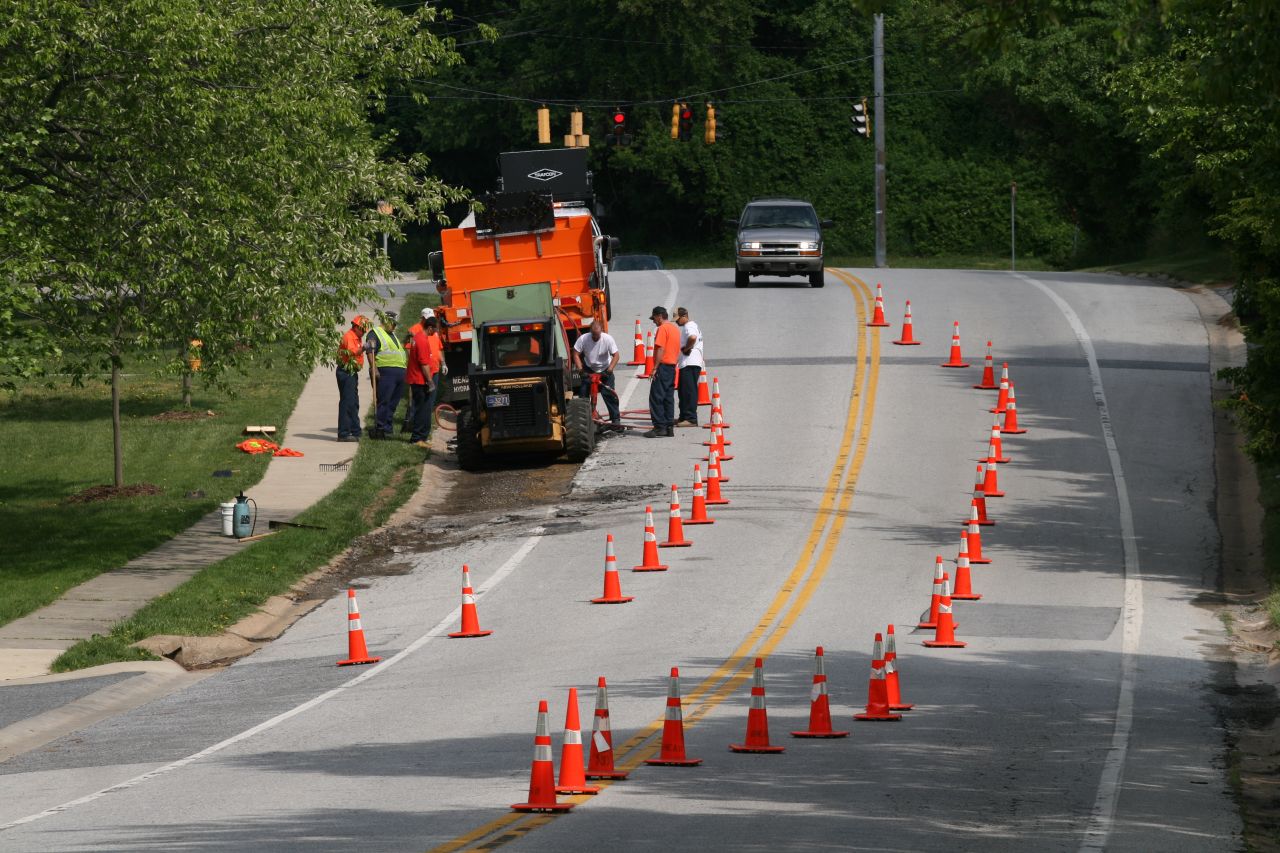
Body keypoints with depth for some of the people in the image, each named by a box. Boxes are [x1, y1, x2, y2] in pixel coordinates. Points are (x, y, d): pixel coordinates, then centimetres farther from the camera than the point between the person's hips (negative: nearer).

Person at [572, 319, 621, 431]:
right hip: (588, 369, 1)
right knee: (583, 393, -5)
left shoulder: (608, 339, -19)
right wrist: (580, 370, -22)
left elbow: (616, 355, -16)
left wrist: (609, 370, -26)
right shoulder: (583, 339, -18)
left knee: (609, 394, -10)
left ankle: (616, 419, -5)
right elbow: (576, 354, -12)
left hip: (604, 370, -1)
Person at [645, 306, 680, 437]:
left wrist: (655, 368, -18)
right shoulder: (675, 328, 17)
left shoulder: (663, 328, -12)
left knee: (656, 397, -7)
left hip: (663, 366, -9)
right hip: (672, 367, 9)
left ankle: (659, 427, -12)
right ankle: (669, 427, 9)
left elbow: (660, 349, -19)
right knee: (668, 398, 11)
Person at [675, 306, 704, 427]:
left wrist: (686, 348, -18)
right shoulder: (688, 326, 21)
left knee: (689, 391, -12)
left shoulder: (689, 326, -12)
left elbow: (692, 337, -32)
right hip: (686, 364, 11)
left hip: (690, 364, -11)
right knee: (683, 390, 16)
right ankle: (684, 417, 23)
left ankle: (691, 418, -15)